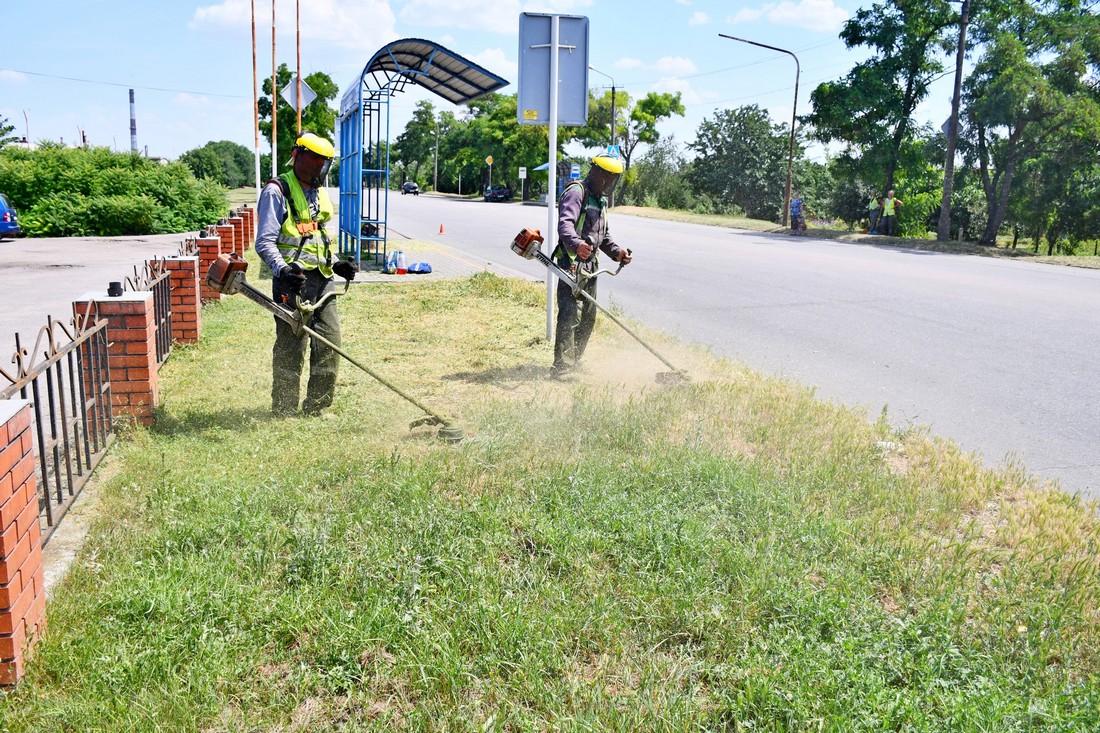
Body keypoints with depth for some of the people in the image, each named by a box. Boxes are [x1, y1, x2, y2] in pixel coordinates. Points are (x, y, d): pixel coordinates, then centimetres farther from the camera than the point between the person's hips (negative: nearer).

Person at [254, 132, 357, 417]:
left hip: (322, 279, 8)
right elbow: (265, 242, -13)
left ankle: (316, 409, 17)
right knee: (291, 348, -3)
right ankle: (283, 413, 7)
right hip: (293, 280, -8)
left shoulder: (318, 192, 19)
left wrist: (336, 263, 13)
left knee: (330, 344, 6)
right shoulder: (277, 191, -7)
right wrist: (282, 269, -30)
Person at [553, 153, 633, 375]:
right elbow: (564, 223, -26)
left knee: (588, 316, 14)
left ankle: (574, 360, 26)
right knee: (570, 313, -16)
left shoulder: (601, 200, 21)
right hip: (571, 262, -10)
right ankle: (561, 366, -16)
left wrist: (616, 252, 11)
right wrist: (577, 244, -45)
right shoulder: (576, 192, -9)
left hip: (590, 264, 10)